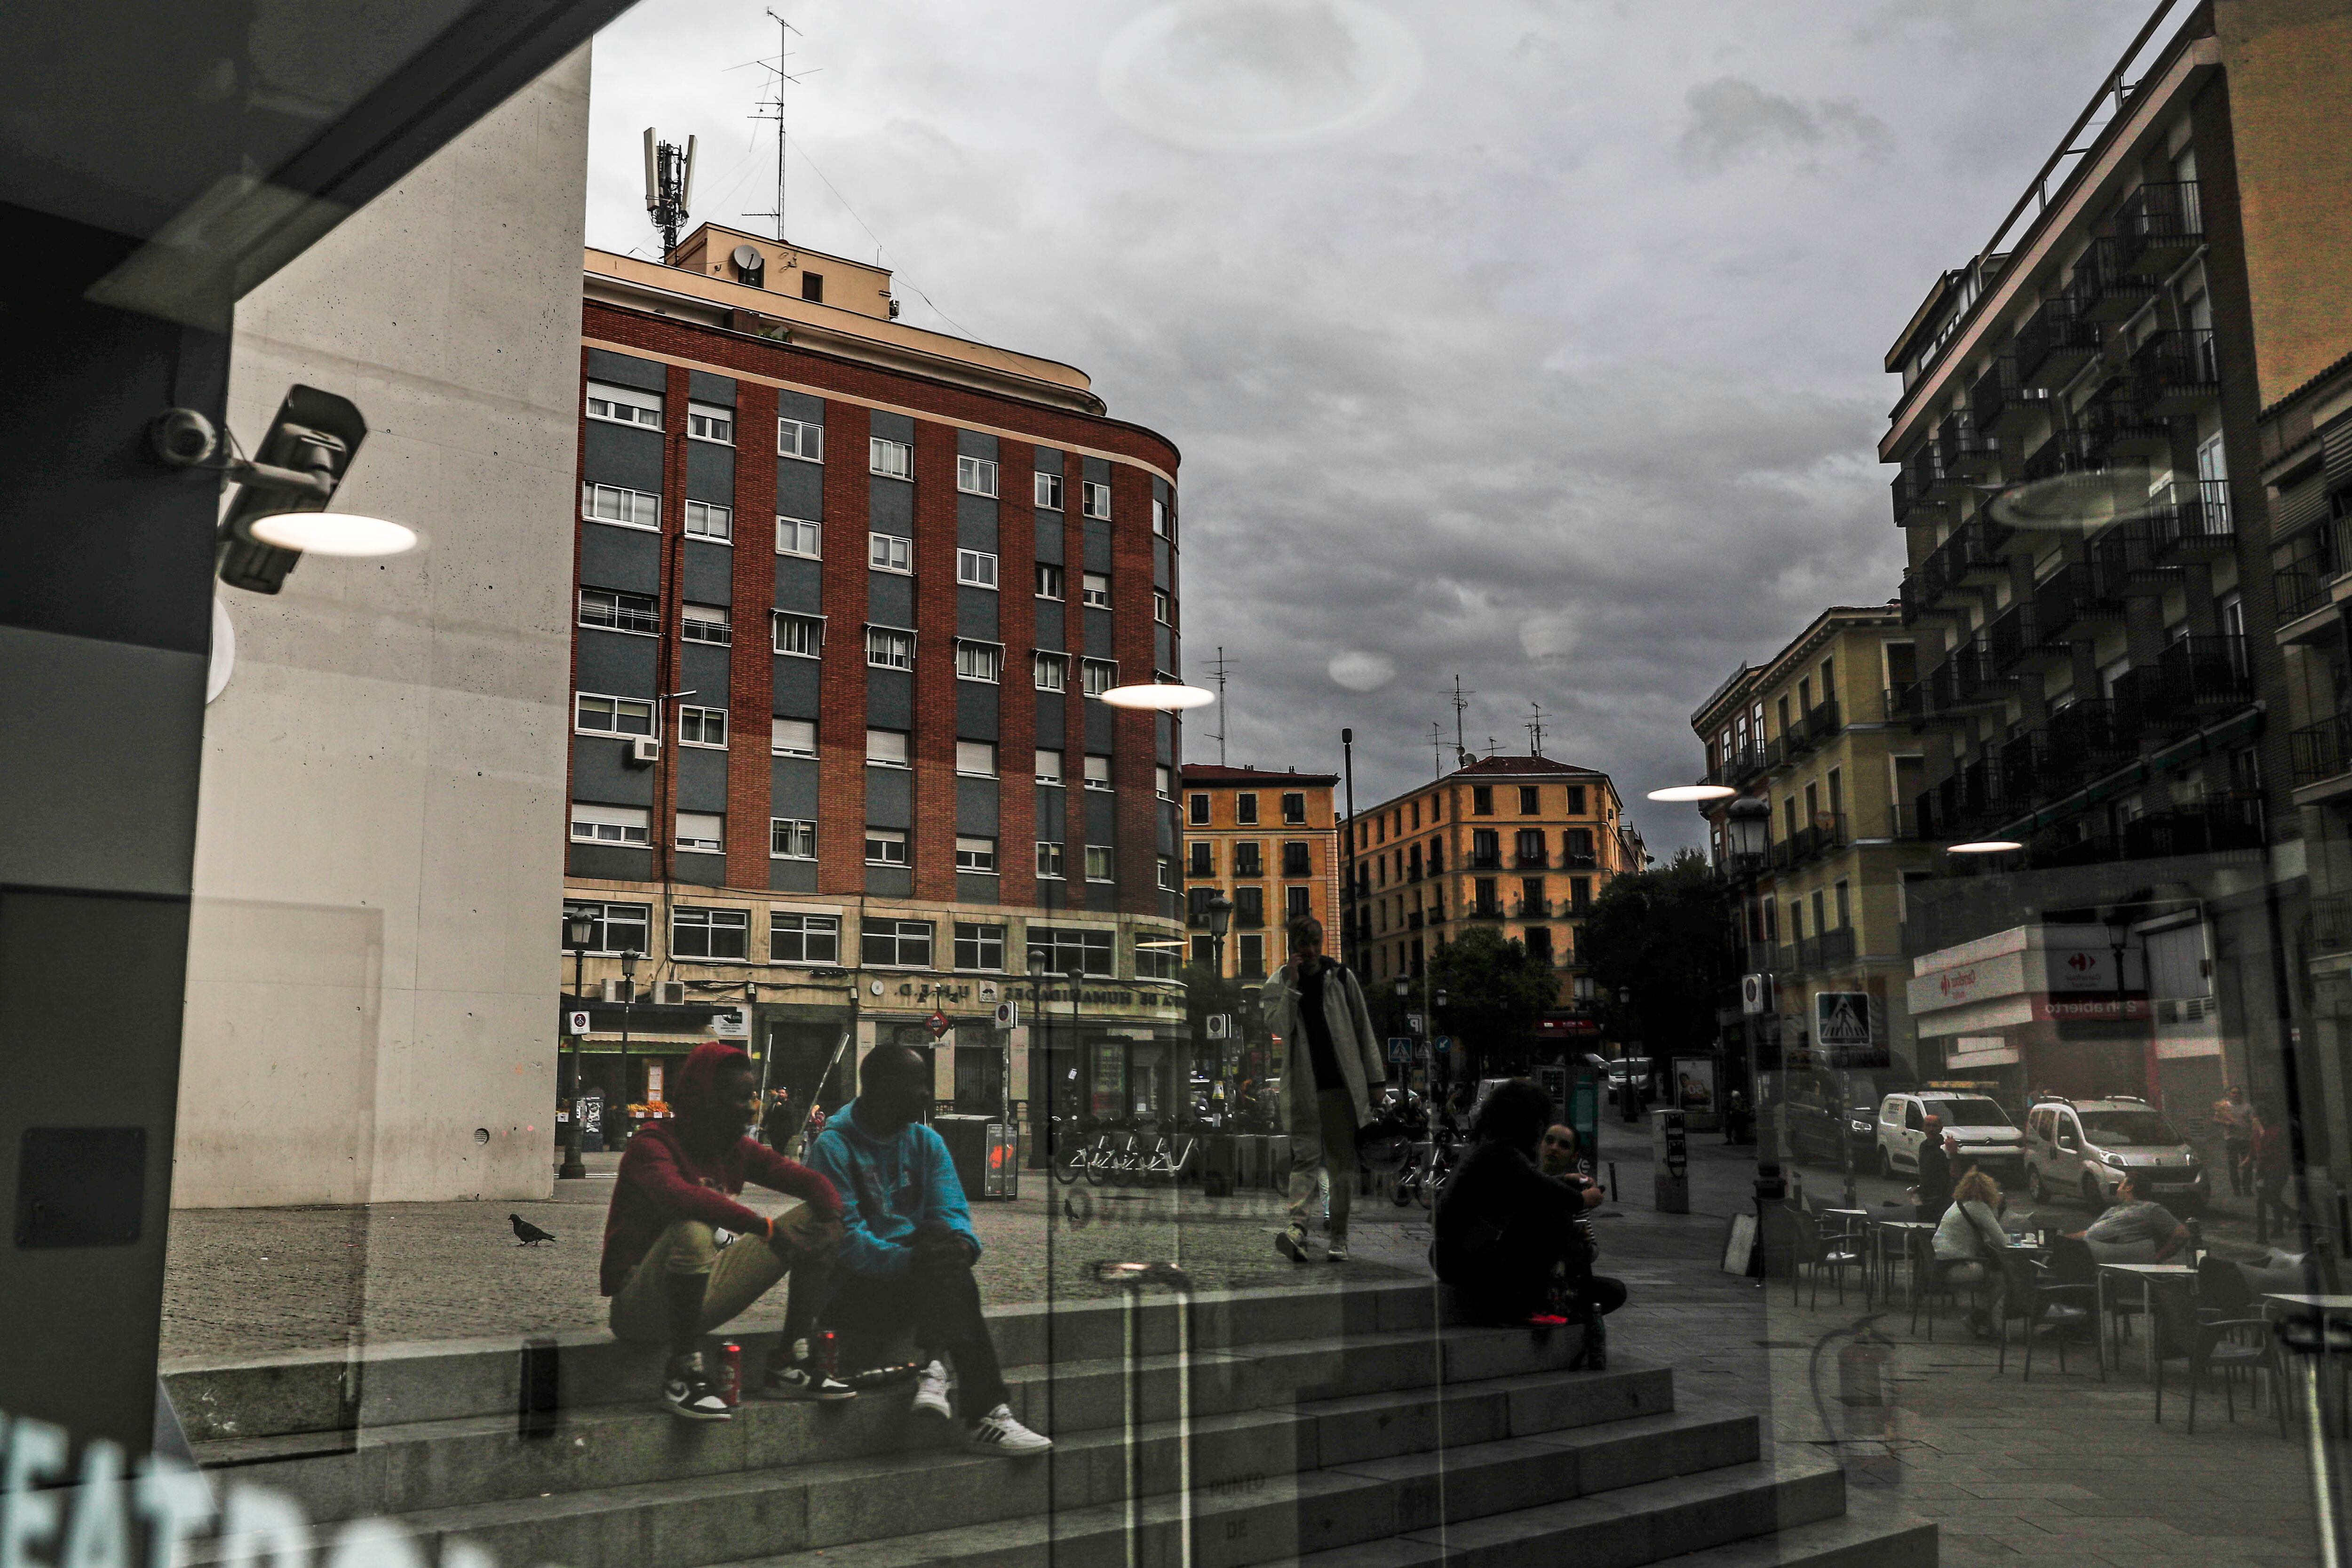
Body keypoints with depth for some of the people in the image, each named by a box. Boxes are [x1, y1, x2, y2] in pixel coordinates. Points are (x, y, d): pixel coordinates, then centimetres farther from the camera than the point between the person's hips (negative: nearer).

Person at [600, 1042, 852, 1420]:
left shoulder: (738, 1150, 7)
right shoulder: (652, 1146, -16)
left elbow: (809, 1180, 4)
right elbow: (676, 1195, -38)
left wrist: (832, 1219, -19)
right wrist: (766, 1228, -42)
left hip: (703, 1298, 7)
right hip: (640, 1309, -7)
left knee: (812, 1218, -1)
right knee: (693, 1230, -39)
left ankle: (789, 1365, -4)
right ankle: (683, 1374, -21)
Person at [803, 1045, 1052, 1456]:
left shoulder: (926, 1142, 13)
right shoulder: (833, 1147, -6)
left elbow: (953, 1213, 5)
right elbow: (846, 1240, -14)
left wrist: (962, 1244, -19)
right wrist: (915, 1259, -26)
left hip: (918, 1280, 5)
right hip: (858, 1286, -5)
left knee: (943, 1239, -28)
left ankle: (935, 1369, -35)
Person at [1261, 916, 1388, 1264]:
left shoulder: (1342, 977, 6)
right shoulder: (1278, 983, 4)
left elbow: (1364, 1029, 10)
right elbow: (1278, 1027, -11)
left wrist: (1375, 1077, 7)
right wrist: (1292, 985, -17)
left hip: (1344, 1084, 2)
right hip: (1305, 1087, -2)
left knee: (1343, 1162, 4)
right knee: (1306, 1156, -14)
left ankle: (1339, 1238, 10)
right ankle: (1297, 1227, -27)